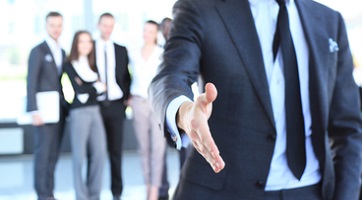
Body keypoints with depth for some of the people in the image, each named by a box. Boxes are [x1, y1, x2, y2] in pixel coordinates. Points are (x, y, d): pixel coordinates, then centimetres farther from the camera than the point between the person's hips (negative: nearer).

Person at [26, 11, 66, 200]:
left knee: (53, 154, 8)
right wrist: (34, 111, -17)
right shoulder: (38, 51, -5)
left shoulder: (62, 52, 16)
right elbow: (31, 83, -10)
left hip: (59, 111, 6)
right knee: (43, 152, -4)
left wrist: (66, 107, 9)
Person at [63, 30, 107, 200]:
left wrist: (87, 90, -7)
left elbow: (102, 88, 9)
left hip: (95, 111, 6)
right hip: (79, 112, -5)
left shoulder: (92, 65, 17)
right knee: (80, 155, -2)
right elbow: (79, 89, -10)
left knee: (100, 153, 2)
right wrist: (97, 87, 1)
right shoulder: (70, 65, 0)